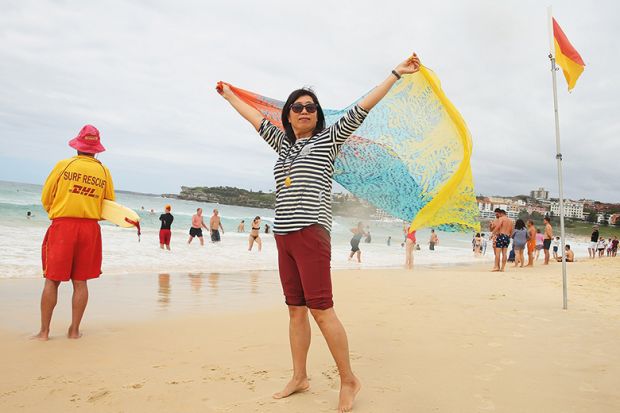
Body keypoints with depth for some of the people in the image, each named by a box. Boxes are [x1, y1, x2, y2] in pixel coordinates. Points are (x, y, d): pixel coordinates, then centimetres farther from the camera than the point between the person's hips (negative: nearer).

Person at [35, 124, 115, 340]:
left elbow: (45, 198, 3)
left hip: (62, 226, -2)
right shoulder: (104, 171, 4)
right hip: (90, 228, 2)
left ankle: (44, 331, 10)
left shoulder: (63, 165, -2)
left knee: (52, 280, 6)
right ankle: (74, 330, 13)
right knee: (80, 281, 8)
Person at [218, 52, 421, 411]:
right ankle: (299, 378, 22)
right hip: (283, 235, 6)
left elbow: (360, 109, 1)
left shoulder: (328, 139, 5)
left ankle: (349, 381, 5)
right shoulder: (283, 143, 20)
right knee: (296, 310, 11)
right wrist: (230, 95, 43)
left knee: (321, 309, -9)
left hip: (311, 232, -6)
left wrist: (397, 74, -1)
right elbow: (257, 118, 32)